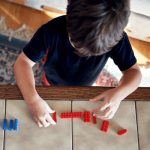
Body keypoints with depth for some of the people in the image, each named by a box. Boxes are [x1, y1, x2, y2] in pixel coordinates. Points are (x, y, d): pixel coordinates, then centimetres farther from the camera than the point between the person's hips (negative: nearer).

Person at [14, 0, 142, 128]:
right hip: (52, 85, -2)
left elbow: (133, 70, -25)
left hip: (84, 90, 2)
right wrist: (33, 99, -52)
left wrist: (119, 93, -48)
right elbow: (23, 62, -35)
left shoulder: (116, 38, -38)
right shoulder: (52, 31, -42)